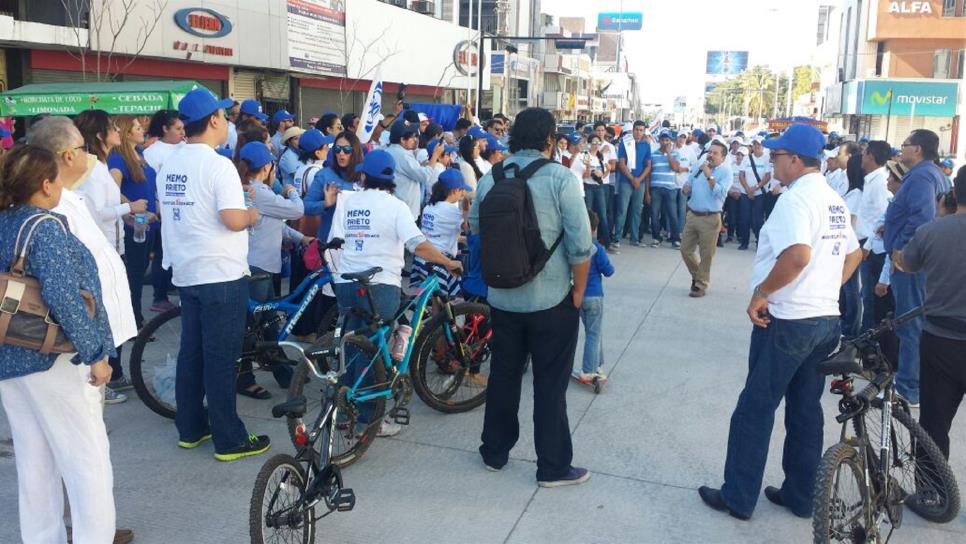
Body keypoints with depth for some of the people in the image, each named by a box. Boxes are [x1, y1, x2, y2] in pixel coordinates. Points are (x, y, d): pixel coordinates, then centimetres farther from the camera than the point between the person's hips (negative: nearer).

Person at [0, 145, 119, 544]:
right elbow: (62, 296, -26)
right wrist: (94, 353, -19)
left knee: (33, 463, 17)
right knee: (87, 461, 4)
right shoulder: (46, 226, -17)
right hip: (53, 359, -8)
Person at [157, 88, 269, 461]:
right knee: (220, 357, -2)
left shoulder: (169, 166, 8)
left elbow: (167, 213, 17)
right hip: (222, 275, -8)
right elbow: (233, 220, -23)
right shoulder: (218, 165, -16)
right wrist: (253, 215, -4)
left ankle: (190, 429, 26)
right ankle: (229, 440, 6)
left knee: (191, 352, 15)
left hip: (185, 273, 8)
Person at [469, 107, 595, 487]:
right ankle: (553, 467, 17)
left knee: (503, 375, 18)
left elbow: (474, 228, 11)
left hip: (501, 297, 4)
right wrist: (579, 290, -3)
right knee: (550, 385, 7)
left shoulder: (490, 178, -1)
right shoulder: (560, 178, -13)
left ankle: (494, 452, 30)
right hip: (552, 299, -4)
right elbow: (580, 244, -16)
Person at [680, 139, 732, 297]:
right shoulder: (697, 166, 9)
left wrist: (709, 176, -22)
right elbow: (687, 187, 16)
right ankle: (697, 275, 33)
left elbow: (720, 194, -20)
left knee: (706, 254, 3)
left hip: (710, 218, -5)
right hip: (692, 215, 5)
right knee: (685, 250, 10)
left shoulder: (726, 172, -6)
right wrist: (686, 189, -8)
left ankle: (701, 285, 17)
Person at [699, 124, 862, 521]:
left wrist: (761, 293, -20)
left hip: (787, 321, -9)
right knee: (806, 410, 16)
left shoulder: (796, 197, -16)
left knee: (755, 409, 2)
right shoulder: (834, 200, 12)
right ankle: (800, 496, 25)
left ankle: (738, 497, 11)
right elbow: (854, 255, 22)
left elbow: (798, 255, -31)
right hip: (827, 318, 9)